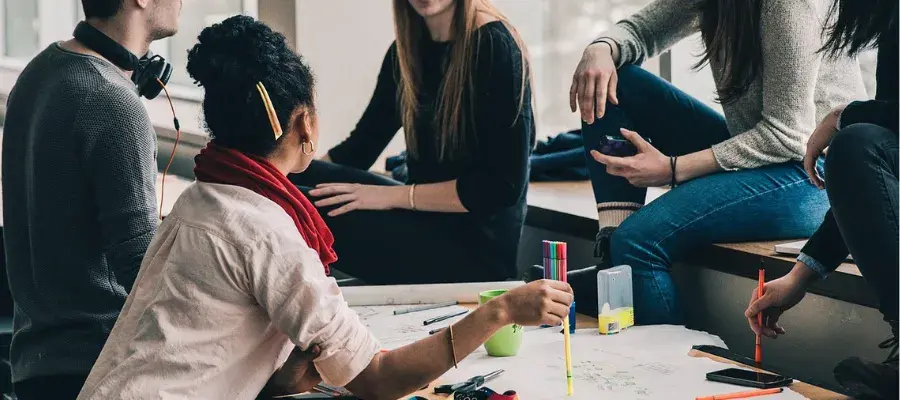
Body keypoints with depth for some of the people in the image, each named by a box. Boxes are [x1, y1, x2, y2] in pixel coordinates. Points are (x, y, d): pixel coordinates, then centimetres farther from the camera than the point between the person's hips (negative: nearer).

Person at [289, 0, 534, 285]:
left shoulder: (494, 47, -14)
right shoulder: (407, 49, 8)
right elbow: (359, 147, 13)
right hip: (425, 220, 7)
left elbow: (504, 185, -18)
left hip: (476, 245, -7)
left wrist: (394, 196, -19)